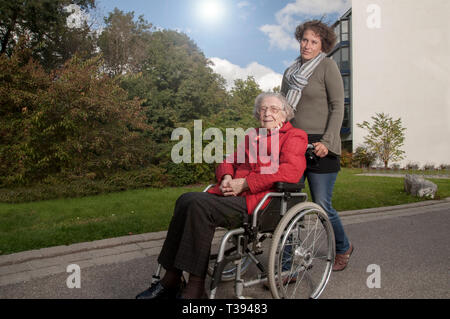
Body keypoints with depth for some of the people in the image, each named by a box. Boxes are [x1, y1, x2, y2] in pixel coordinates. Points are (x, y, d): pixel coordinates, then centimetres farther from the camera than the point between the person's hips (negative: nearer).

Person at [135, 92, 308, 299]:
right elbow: (228, 162, 28)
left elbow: (291, 171, -12)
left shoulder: (294, 136, 6)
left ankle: (195, 288, -20)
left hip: (259, 199, -7)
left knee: (200, 205, -27)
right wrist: (226, 178, 2)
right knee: (186, 199, -18)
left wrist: (244, 183, -14)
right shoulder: (251, 137, 28)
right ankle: (171, 280, -13)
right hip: (234, 193, 7)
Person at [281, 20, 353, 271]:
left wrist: (327, 141, -17)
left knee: (322, 206, 0)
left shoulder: (327, 65, 1)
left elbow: (338, 107, -6)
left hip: (319, 147, -5)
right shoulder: (290, 72, 17)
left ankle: (344, 248, 32)